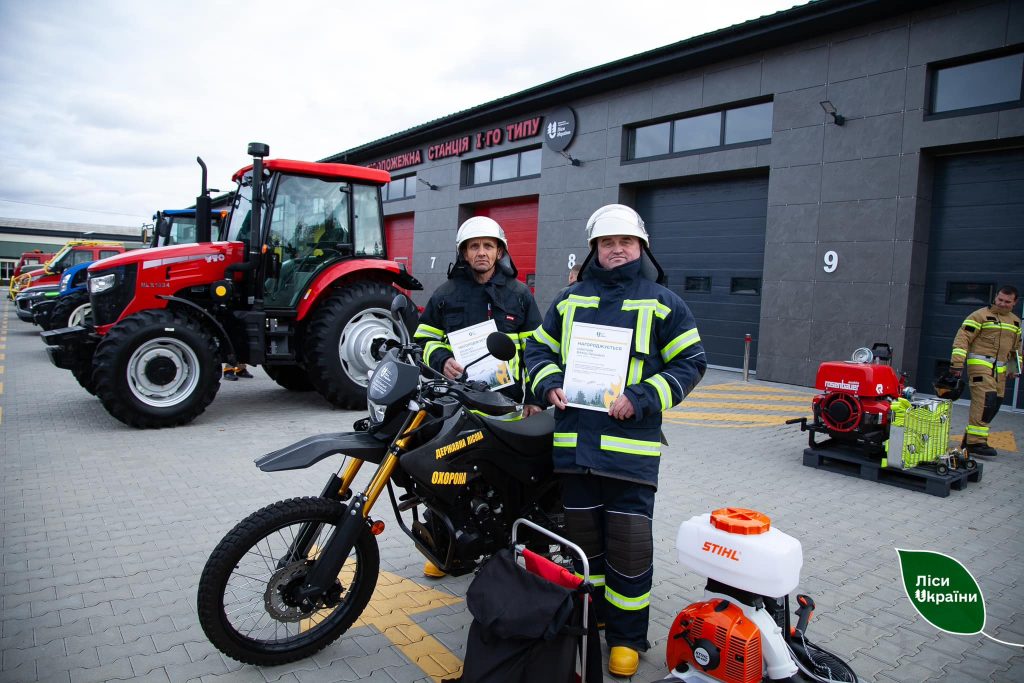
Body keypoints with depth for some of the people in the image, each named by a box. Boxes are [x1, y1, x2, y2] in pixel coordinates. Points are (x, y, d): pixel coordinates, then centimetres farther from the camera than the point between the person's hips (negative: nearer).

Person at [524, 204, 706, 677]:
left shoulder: (662, 302, 4)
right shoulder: (570, 299, 13)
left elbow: (690, 363, 1)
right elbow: (539, 347, 18)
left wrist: (641, 398, -11)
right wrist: (549, 384, -3)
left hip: (631, 445, -3)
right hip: (574, 440, 3)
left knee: (629, 544, 0)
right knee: (583, 536, 15)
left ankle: (627, 635, 20)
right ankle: (589, 617, 36)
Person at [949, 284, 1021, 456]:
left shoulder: (1016, 322, 18)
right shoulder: (981, 315, -4)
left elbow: (1016, 347, 29)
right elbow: (962, 337, -10)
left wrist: (1015, 368, 20)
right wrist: (957, 362, -17)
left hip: (1000, 370, 7)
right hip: (980, 364, -7)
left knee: (994, 404, 6)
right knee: (985, 400, -19)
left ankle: (969, 438, 14)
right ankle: (976, 442, -19)